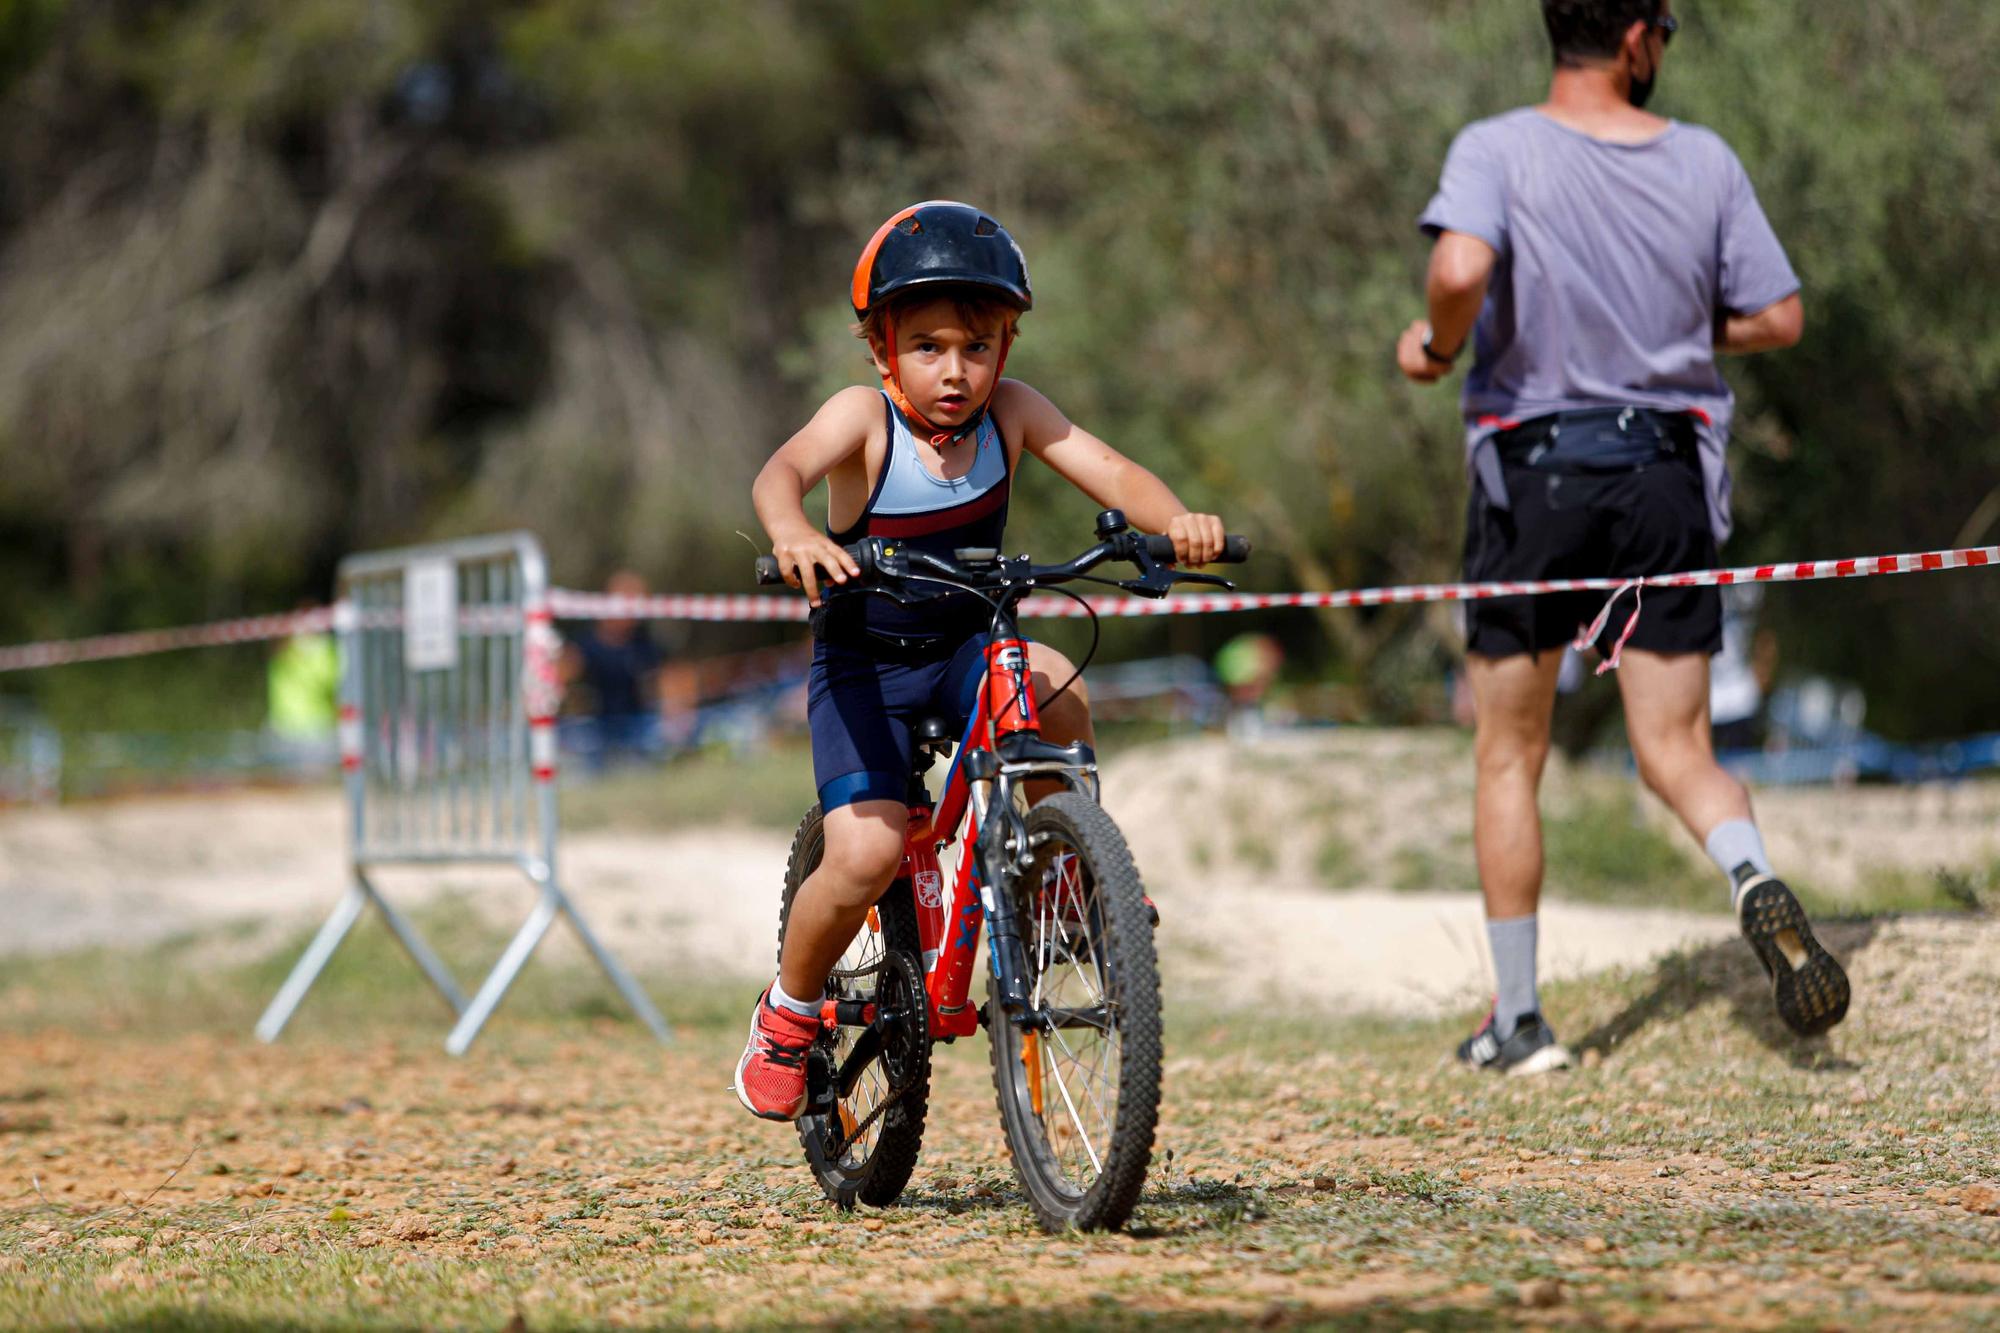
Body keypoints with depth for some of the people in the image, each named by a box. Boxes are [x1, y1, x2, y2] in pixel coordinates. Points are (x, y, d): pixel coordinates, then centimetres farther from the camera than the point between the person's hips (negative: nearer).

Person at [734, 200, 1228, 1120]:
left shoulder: (1010, 413, -10)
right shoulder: (865, 419, -19)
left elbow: (1109, 471, -21)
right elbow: (782, 469, -37)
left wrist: (1177, 520, -42)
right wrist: (793, 534, -61)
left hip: (966, 647, 3)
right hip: (864, 664, -3)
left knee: (1053, 692, -31)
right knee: (865, 854, -20)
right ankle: (789, 1010, 8)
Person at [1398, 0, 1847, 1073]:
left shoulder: (1497, 151, -8)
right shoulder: (1706, 162, 2)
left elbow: (1462, 269, -27)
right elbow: (1777, 320, 5)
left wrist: (1436, 343, -6)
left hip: (1532, 470, -2)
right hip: (1668, 471, 2)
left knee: (1508, 756, 10)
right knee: (1675, 748, 8)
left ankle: (1516, 1019, 12)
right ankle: (1756, 883, -24)